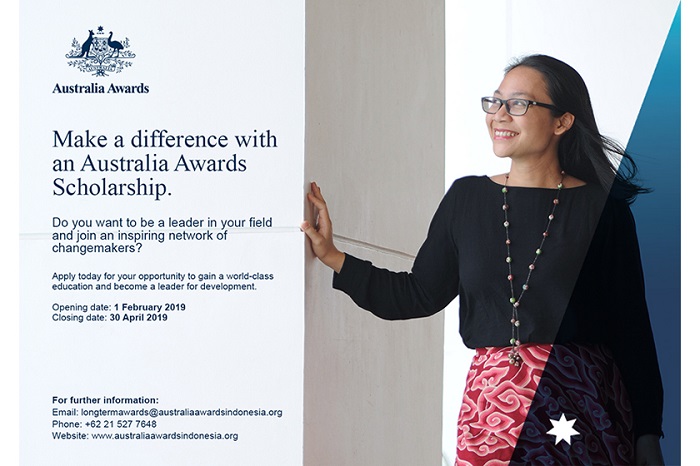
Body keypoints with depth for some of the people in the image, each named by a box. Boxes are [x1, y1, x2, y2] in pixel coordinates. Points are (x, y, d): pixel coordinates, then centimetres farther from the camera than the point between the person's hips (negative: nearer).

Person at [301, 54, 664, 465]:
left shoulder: (603, 207, -3)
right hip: (492, 400, 3)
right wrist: (332, 256, 6)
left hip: (584, 400, -2)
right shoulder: (467, 198, 6)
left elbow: (631, 325, -2)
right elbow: (421, 294, 10)